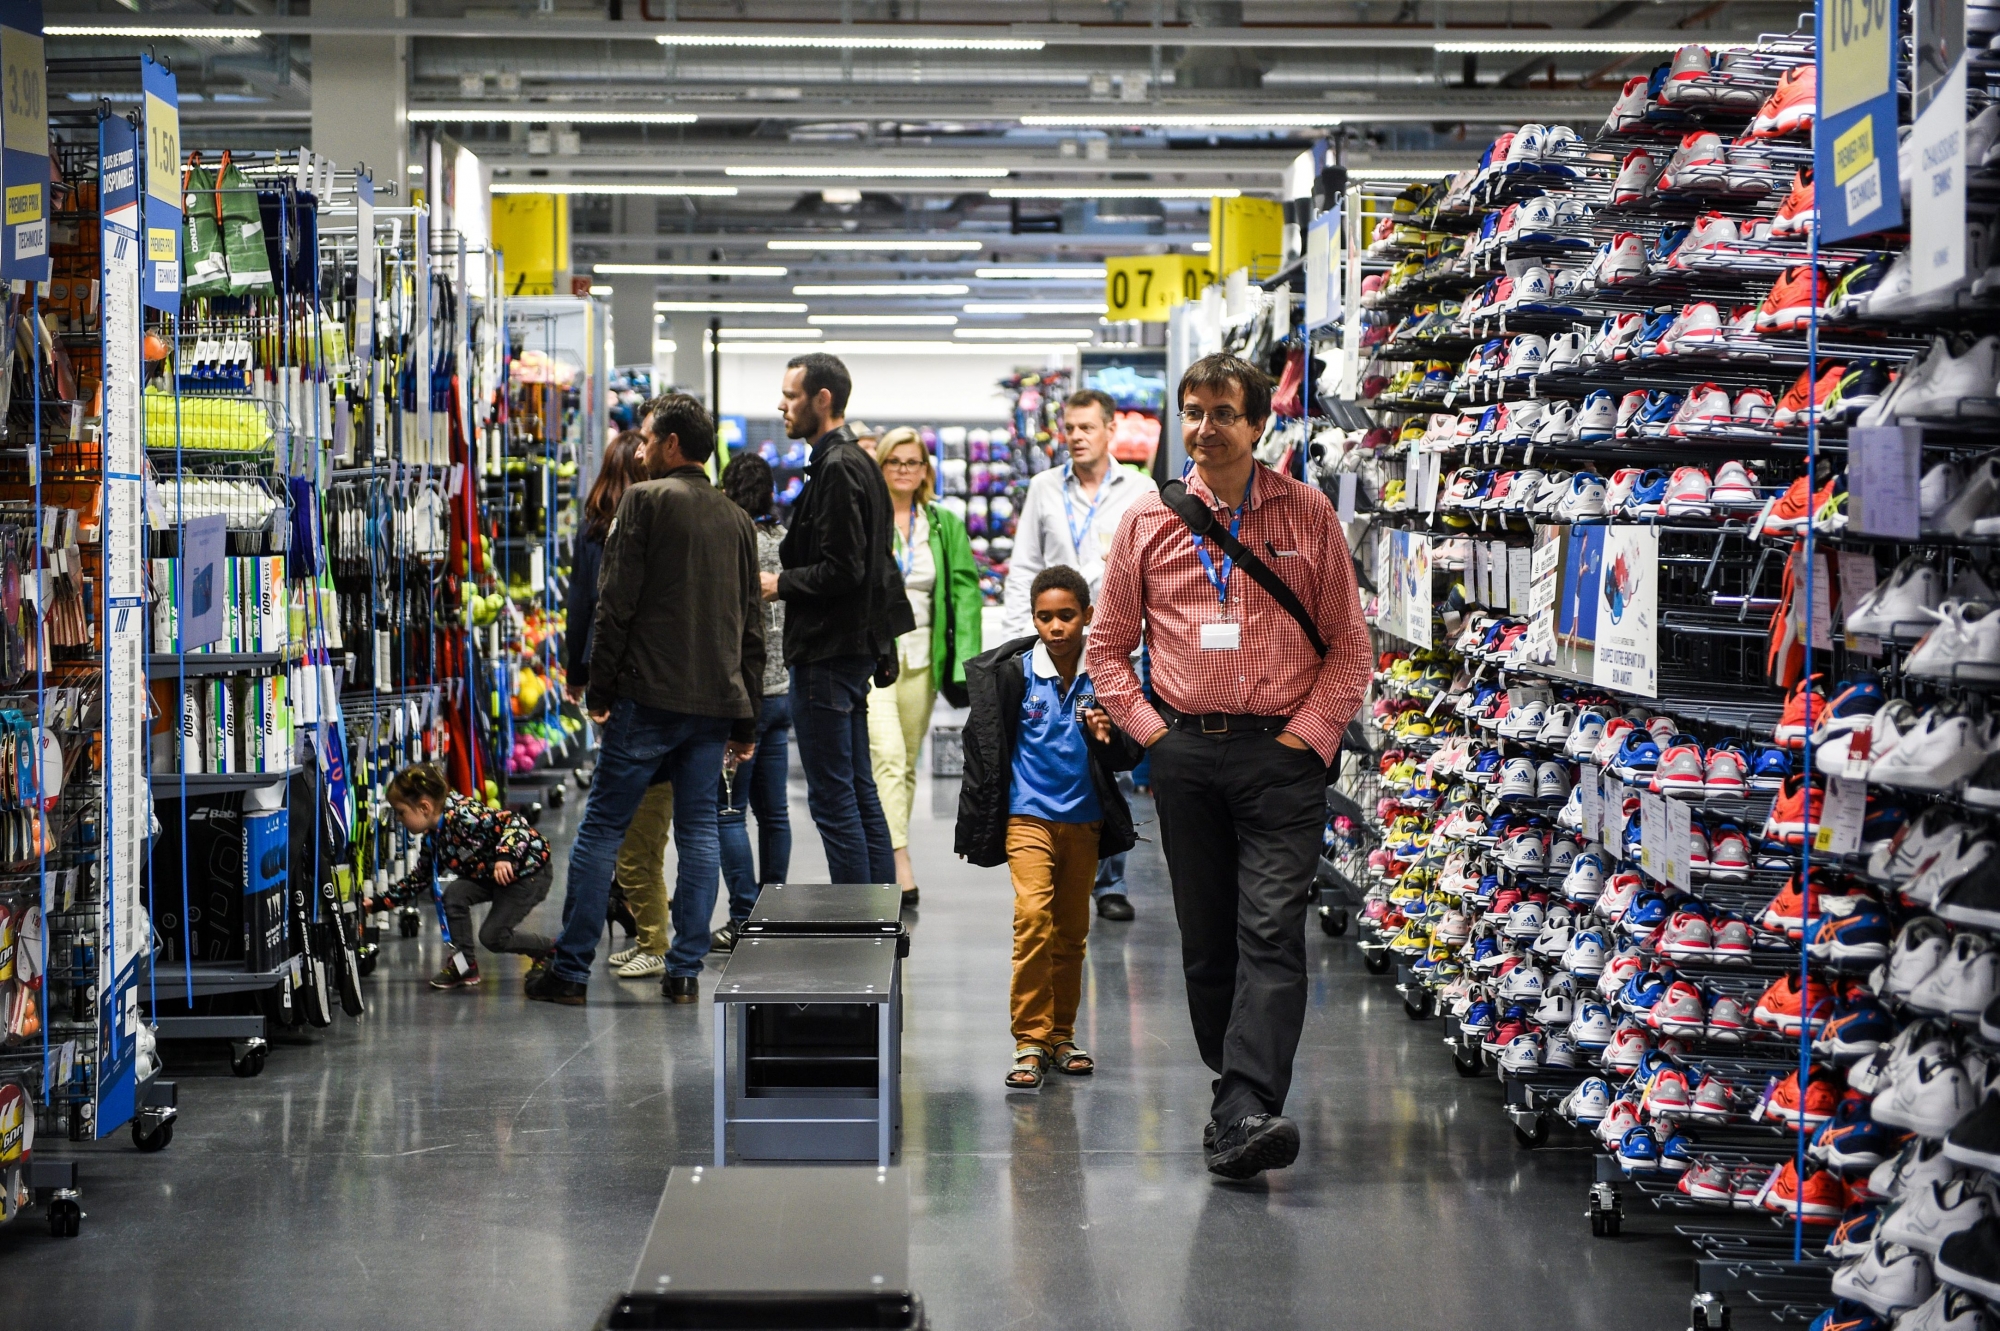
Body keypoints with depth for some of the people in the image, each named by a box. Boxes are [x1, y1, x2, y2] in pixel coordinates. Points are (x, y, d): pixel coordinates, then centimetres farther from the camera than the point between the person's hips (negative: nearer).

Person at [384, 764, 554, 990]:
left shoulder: (462, 815, -28)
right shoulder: (430, 838, 1)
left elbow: (512, 821, -33)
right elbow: (419, 878, 13)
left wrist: (505, 857, -47)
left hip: (529, 871, -8)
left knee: (493, 936, -10)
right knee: (454, 894, -12)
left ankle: (550, 952, 14)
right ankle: (465, 965, 1)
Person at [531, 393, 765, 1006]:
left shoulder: (645, 500, -3)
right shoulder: (737, 519, 14)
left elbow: (617, 602, -9)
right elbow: (752, 625, 14)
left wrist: (600, 687, -4)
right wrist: (745, 719, 17)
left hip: (649, 696, -5)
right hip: (716, 701, 5)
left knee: (601, 829, 1)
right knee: (699, 833, 8)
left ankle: (571, 969, 2)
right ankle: (685, 972, 7)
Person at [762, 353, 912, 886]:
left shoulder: (838, 468, -16)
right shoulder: (856, 461, 16)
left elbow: (841, 569, -22)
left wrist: (780, 584, -11)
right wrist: (785, 578, 13)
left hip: (828, 653, -11)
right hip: (856, 648, 11)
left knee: (832, 796, -6)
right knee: (860, 792, 13)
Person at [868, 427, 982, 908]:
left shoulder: (945, 525, 9)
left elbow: (966, 590, 6)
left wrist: (965, 660, -4)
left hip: (921, 659, 4)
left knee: (906, 765, 10)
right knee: (888, 756, -18)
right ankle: (900, 866, -24)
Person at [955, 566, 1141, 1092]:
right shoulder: (1012, 671, -5)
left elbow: (1129, 754, 4)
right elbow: (985, 745, 2)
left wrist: (1109, 739, -18)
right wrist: (979, 824, 2)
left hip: (1085, 819, 3)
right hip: (1029, 815, -3)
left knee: (1072, 931, 11)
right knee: (1033, 919, -16)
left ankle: (1061, 1035, 23)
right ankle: (1030, 1040, -11)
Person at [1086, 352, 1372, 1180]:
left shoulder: (1307, 515, 4)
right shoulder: (1148, 521, 8)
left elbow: (1349, 646, 6)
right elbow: (1108, 644, 14)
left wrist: (1309, 733, -4)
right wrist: (1148, 729, 2)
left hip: (1281, 753, -2)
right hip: (1185, 754, 3)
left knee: (1271, 931, -14)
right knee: (1206, 937, 8)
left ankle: (1245, 1113, -21)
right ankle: (1237, 1095, 21)